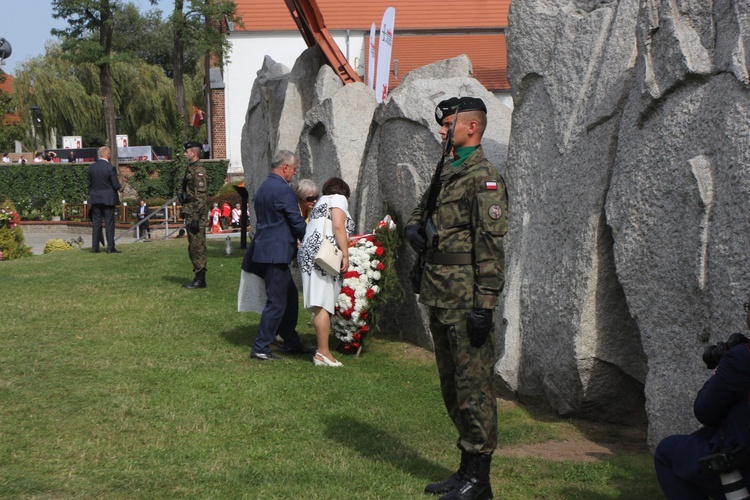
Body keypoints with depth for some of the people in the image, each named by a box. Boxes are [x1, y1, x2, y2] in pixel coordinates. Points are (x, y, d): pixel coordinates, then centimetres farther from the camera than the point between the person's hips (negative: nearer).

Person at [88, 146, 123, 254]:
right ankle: (110, 247, 0)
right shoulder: (110, 168, -14)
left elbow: (89, 184, 8)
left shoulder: (91, 167, 1)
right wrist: (120, 188, 10)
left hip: (95, 199, 4)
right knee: (109, 223, 1)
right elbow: (116, 185, -12)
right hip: (108, 199, -4)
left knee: (96, 223, 9)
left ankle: (95, 247, 9)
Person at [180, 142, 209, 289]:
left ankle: (200, 279, -5)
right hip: (190, 214, 10)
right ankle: (198, 277, 18)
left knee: (198, 246, -8)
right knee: (193, 247, 13)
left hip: (196, 215, -10)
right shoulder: (190, 169, 17)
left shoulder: (199, 171, -15)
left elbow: (201, 196, -20)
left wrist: (195, 218, -23)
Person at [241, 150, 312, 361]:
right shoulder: (284, 190, -15)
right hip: (276, 253, -10)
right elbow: (297, 222, -14)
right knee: (277, 302, -4)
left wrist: (293, 240, 23)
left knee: (290, 296, 18)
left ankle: (291, 342, 25)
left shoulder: (263, 188, 15)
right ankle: (260, 348, -1)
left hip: (264, 249, 10)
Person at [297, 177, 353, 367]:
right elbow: (338, 226, -9)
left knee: (321, 305, 7)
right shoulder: (339, 199, 7)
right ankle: (323, 352, -17)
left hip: (308, 252, 9)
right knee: (323, 303, -13)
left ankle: (321, 350, 7)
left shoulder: (321, 202, 32)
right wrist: (345, 255, -12)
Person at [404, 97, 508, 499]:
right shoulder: (447, 174, 16)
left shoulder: (483, 177, -12)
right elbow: (420, 213, 32)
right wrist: (414, 229, 7)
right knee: (451, 386, 15)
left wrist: (484, 304, -21)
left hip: (465, 299, -10)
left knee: (473, 385, -5)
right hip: (440, 298, 10)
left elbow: (490, 244, -18)